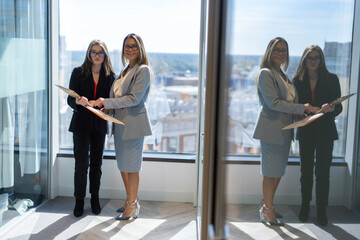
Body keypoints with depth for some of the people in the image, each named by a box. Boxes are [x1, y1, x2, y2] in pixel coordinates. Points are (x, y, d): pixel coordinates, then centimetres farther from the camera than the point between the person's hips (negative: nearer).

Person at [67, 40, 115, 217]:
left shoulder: (110, 76, 4)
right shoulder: (78, 72, -1)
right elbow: (70, 99, -4)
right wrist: (78, 101, -27)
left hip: (99, 124, 2)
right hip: (81, 124, -2)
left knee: (96, 164, 10)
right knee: (81, 164, -2)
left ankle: (95, 198, 25)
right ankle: (79, 201, 13)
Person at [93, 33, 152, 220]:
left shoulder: (143, 70, -10)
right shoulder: (125, 71, 16)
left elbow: (134, 98, -18)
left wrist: (107, 102, -17)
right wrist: (108, 108, 2)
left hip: (134, 122, -8)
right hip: (120, 122, 8)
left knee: (131, 166, 0)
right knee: (122, 164, 14)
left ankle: (132, 206, 14)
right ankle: (132, 200, 29)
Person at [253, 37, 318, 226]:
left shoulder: (282, 75, 18)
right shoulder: (265, 73, -9)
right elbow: (273, 103, -17)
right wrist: (302, 108, -17)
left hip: (284, 129, 8)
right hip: (271, 128, -8)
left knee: (278, 171, 12)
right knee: (270, 171, -1)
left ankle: (266, 206, 24)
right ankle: (267, 210, 11)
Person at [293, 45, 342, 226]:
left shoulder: (331, 79, 1)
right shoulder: (297, 81, 4)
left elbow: (339, 107, -1)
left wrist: (331, 108, -23)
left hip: (325, 131, -1)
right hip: (305, 131, 1)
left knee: (323, 172, 0)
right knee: (306, 171, 9)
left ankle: (321, 211, 12)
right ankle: (305, 207, 22)